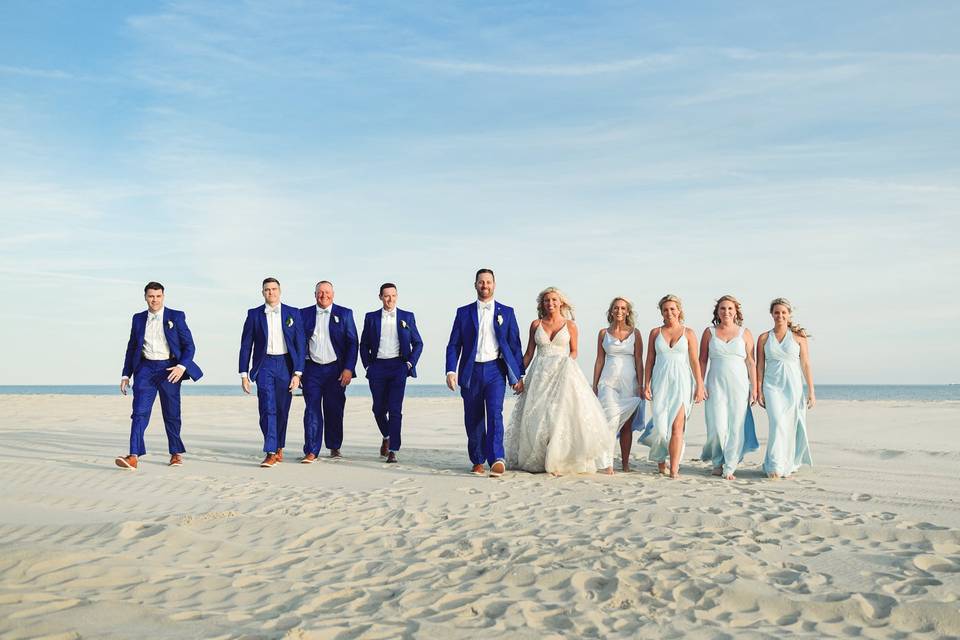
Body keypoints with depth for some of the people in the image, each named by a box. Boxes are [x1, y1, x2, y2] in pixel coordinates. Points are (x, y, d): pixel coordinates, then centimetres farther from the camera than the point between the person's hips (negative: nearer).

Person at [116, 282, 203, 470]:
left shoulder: (176, 317, 3)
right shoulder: (138, 319, 12)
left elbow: (189, 345, 0)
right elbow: (131, 348, 17)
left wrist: (182, 366, -15)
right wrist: (126, 375, 12)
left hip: (169, 369, -2)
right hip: (145, 368, 2)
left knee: (171, 414, 7)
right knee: (139, 412, -11)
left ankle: (176, 453, 24)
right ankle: (134, 456, -17)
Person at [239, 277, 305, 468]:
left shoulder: (293, 313, 4)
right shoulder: (254, 314, 5)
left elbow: (300, 344, 2)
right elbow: (246, 345, 7)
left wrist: (297, 373, -5)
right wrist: (244, 374, 1)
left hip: (286, 365, 1)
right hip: (264, 365, -1)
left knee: (282, 410, 8)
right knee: (267, 409, -11)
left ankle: (279, 448, 25)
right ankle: (270, 453, -12)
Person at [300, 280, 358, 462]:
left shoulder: (344, 314, 4)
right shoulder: (304, 314, 7)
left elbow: (353, 343, 1)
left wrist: (348, 369, -8)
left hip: (336, 370, 0)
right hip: (312, 370, 0)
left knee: (334, 410, 7)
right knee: (312, 410, -5)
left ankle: (334, 447, 23)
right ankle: (311, 452, -3)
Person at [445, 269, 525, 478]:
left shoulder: (506, 312, 8)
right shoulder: (464, 312, 9)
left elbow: (515, 345, 9)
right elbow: (453, 345, 6)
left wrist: (519, 375, 5)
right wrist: (451, 371, -7)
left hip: (495, 370, -1)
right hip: (471, 372, 2)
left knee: (494, 413, -18)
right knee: (473, 420, 7)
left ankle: (496, 459, -24)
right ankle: (478, 461, 21)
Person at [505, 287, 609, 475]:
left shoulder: (570, 325, 5)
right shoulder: (536, 324, 8)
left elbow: (574, 351, 13)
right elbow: (529, 354, 11)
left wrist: (566, 363, -7)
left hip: (563, 374, -1)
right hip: (540, 375, 2)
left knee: (563, 415, -10)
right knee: (537, 417, 0)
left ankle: (561, 460, -4)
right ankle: (538, 461, 9)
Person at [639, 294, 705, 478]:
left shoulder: (688, 333, 5)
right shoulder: (655, 333, 8)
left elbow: (695, 361, 4)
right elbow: (649, 361, 9)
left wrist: (699, 386, -2)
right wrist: (646, 385, 2)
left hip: (681, 382, -1)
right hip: (660, 382, 1)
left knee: (677, 426, -9)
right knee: (661, 425, -3)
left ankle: (674, 469, -5)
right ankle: (660, 457, 25)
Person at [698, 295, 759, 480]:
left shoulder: (744, 333, 7)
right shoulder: (709, 332, 8)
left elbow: (751, 362, 5)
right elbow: (702, 361, 8)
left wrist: (754, 388, 0)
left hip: (739, 385, 0)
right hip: (716, 385, 0)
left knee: (736, 426, -3)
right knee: (718, 426, -8)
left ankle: (730, 467, 8)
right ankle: (717, 461, 16)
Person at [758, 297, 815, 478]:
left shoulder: (798, 336, 4)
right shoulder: (764, 338, 6)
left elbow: (806, 365, 2)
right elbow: (760, 366, 7)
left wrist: (811, 391, -1)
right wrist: (759, 391, 1)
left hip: (793, 386, 1)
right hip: (772, 386, 0)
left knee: (791, 427, 2)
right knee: (778, 424, -15)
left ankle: (788, 465, 18)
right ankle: (775, 467, -13)